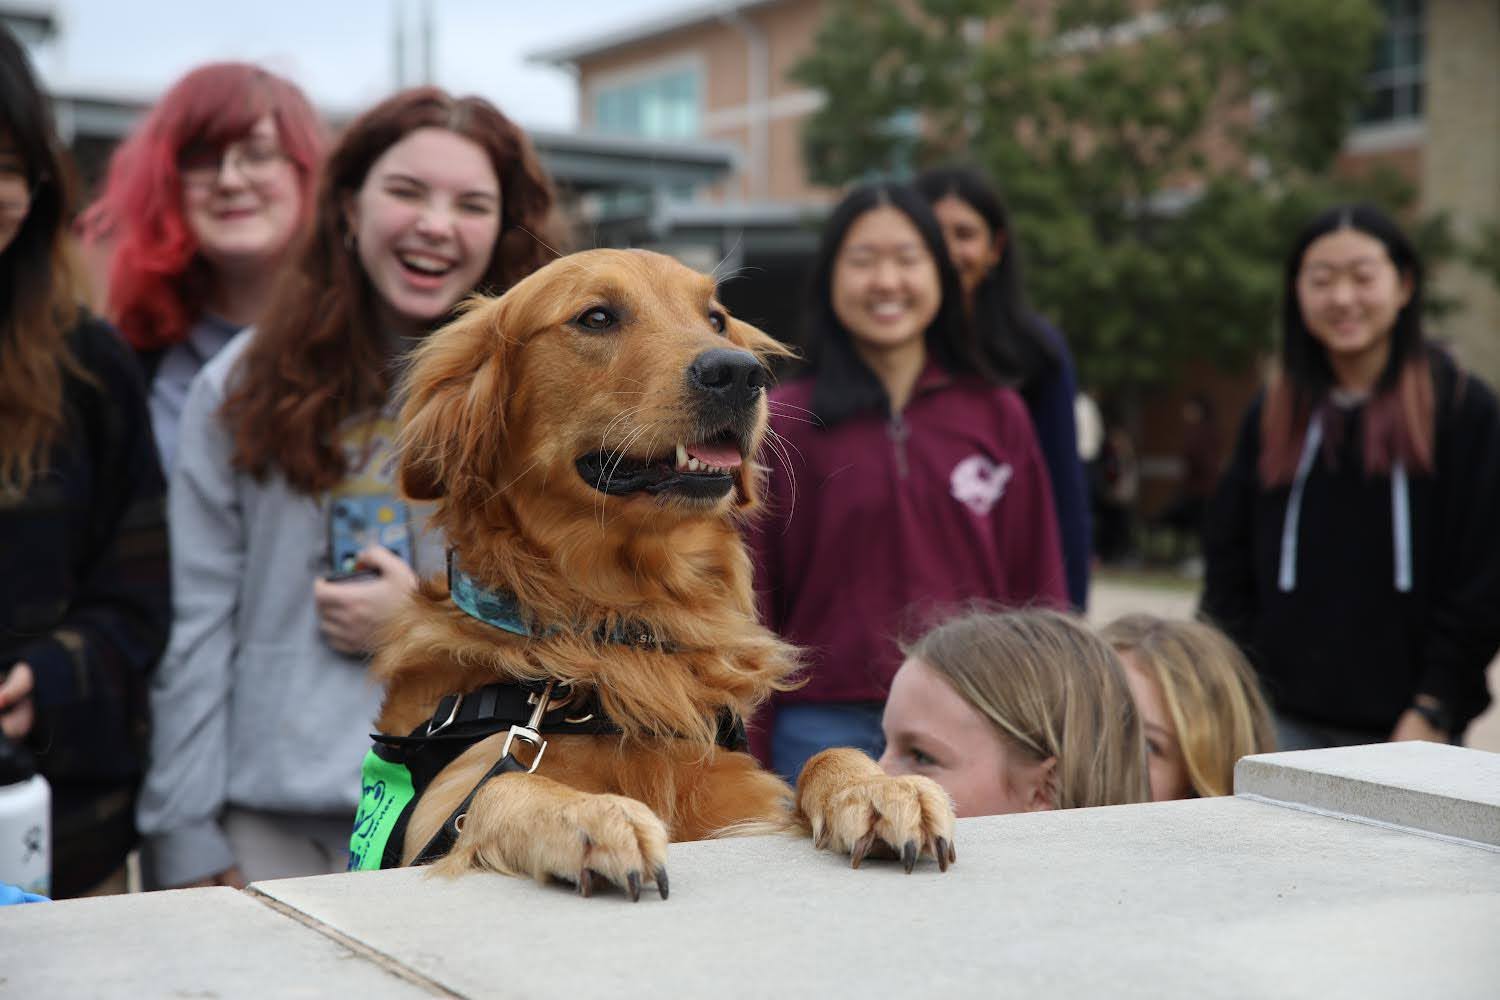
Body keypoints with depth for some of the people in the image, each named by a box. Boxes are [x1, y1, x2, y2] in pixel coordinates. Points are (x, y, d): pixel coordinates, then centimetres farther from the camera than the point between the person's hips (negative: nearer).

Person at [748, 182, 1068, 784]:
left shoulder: (999, 416, 6)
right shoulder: (784, 423, 2)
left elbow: (1036, 587, 8)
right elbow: (751, 598, 3)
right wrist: (748, 755, 2)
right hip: (828, 727, -1)